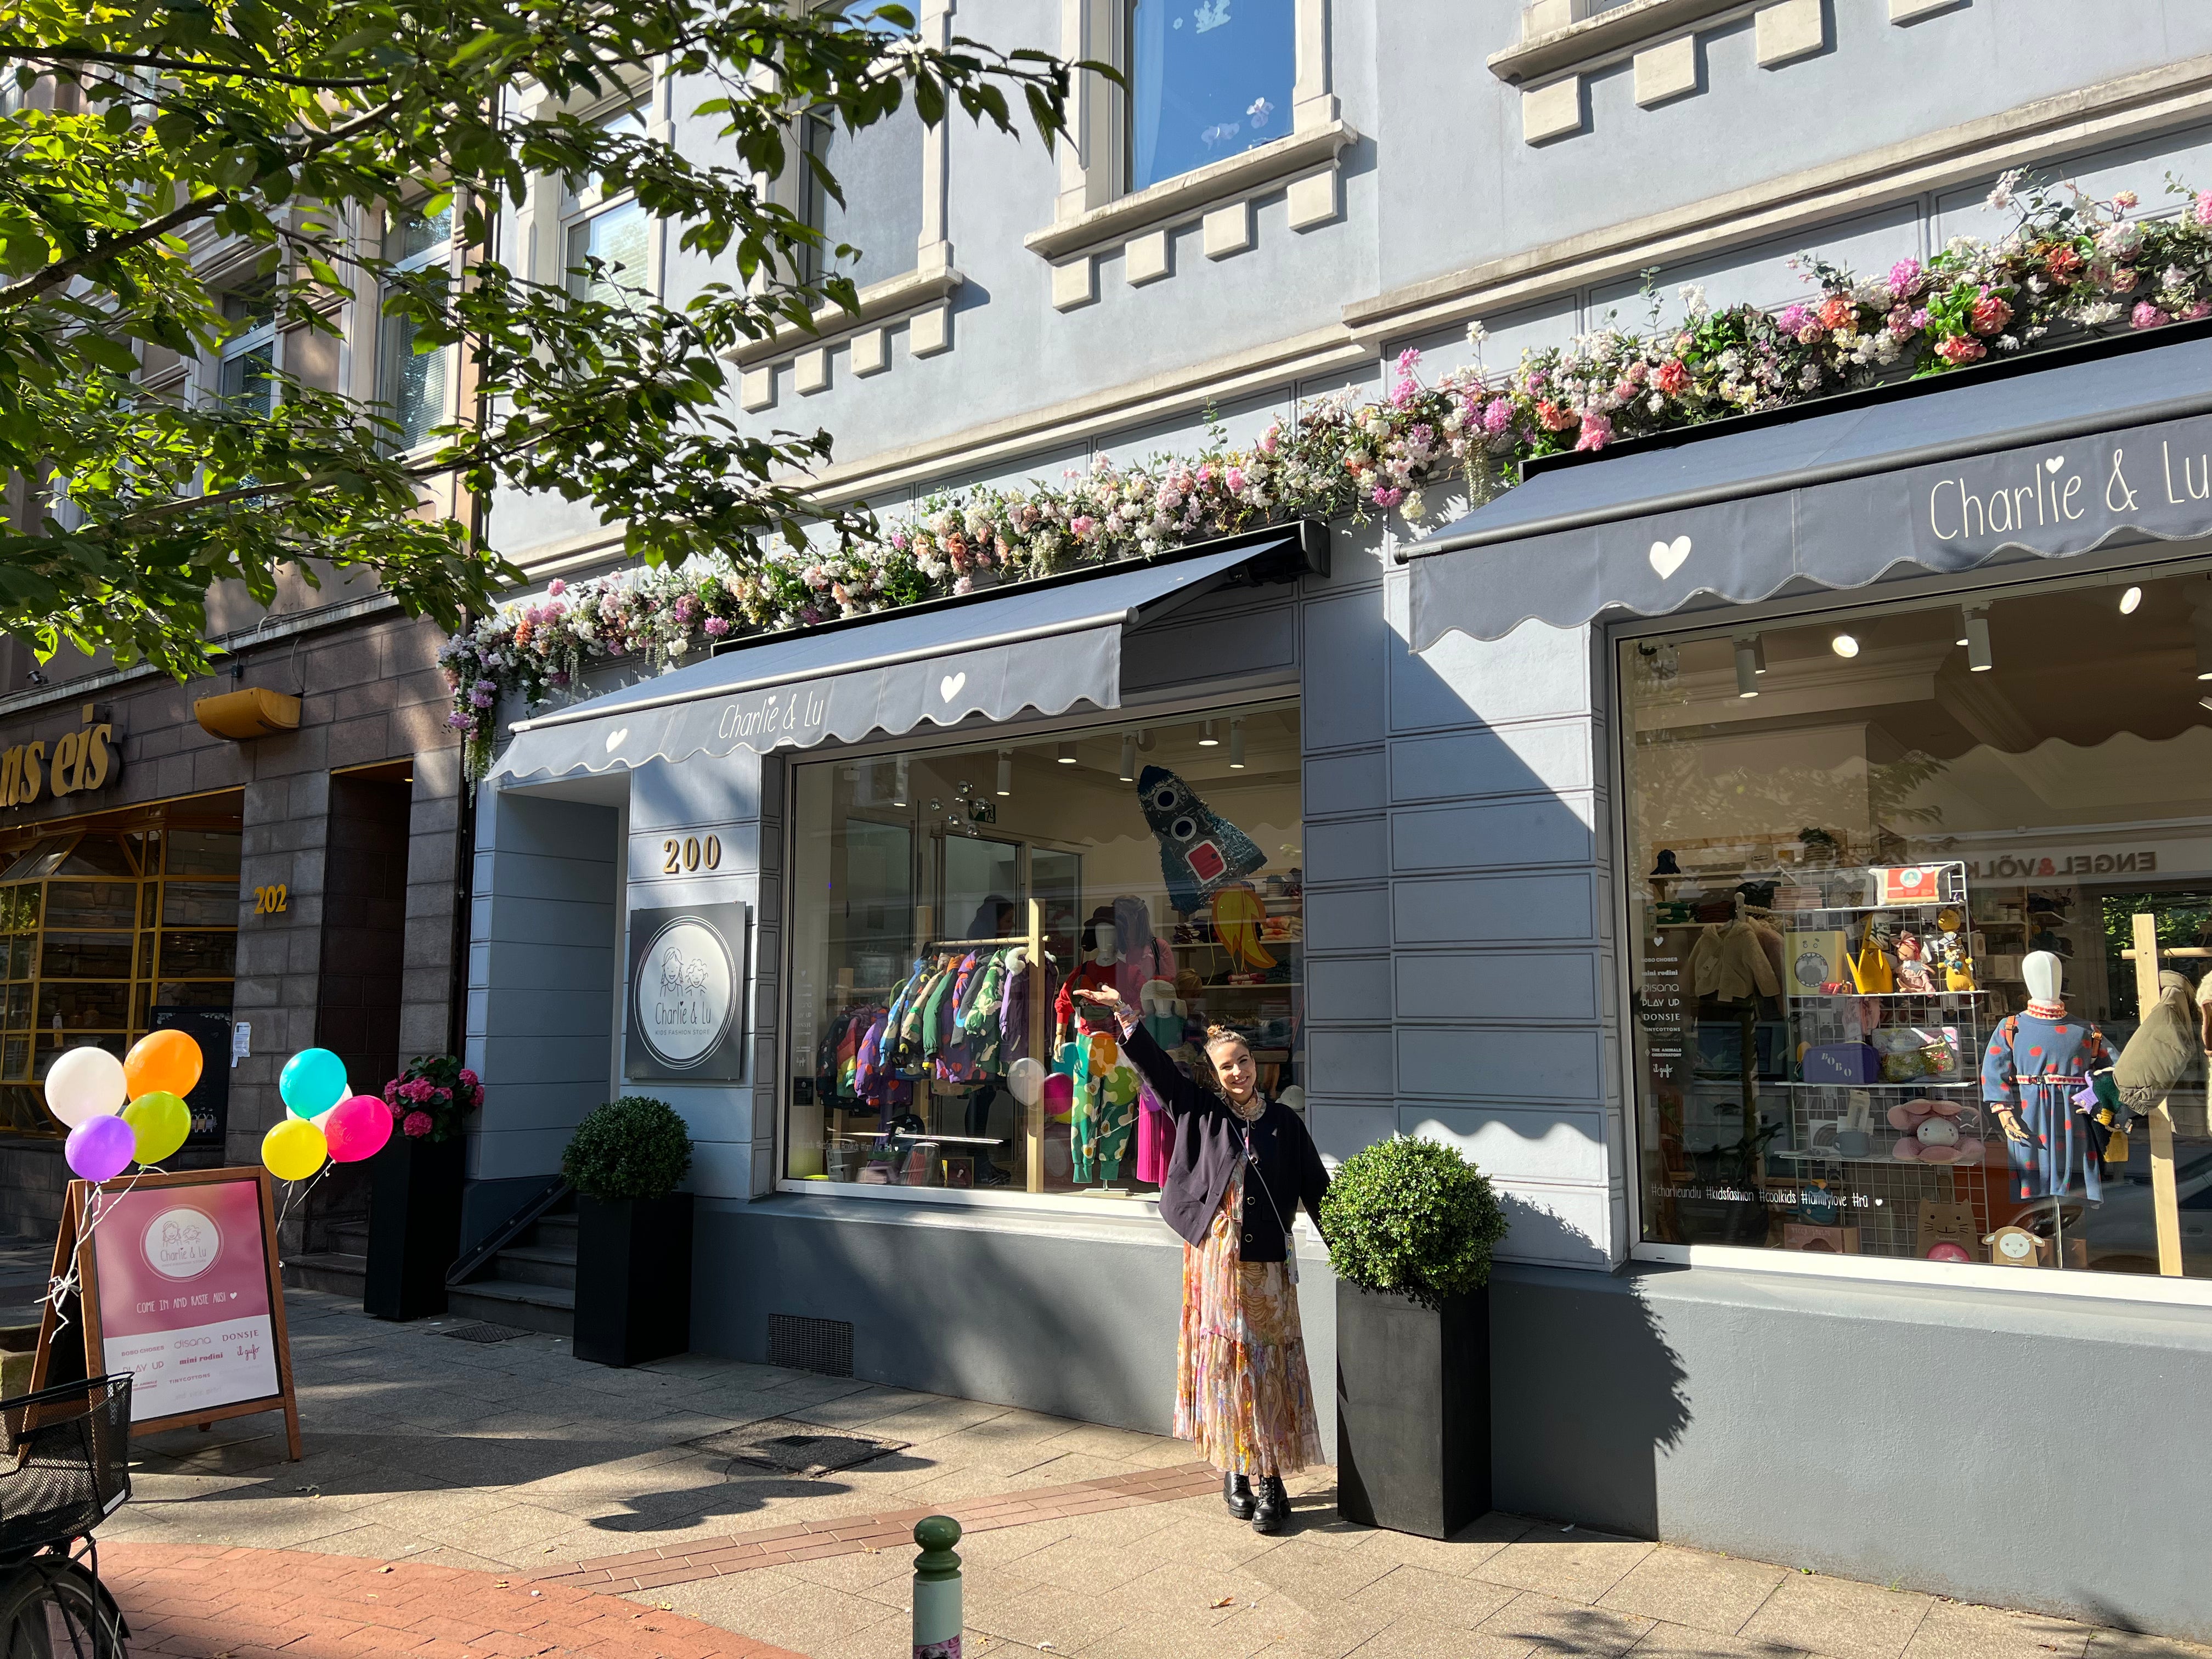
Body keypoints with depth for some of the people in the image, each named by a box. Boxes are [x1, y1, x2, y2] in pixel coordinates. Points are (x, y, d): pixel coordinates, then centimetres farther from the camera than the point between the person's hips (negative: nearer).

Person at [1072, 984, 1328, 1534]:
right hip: (1215, 1258, 0)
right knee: (1224, 1363, 5)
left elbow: (1315, 1188, 6)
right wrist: (1123, 1013, -12)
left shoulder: (1283, 1121, 4)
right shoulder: (1201, 1112, 2)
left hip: (1268, 1263, 0)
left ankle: (1272, 1482, 6)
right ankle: (1234, 1472, 18)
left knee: (1269, 1367, 1)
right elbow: (1157, 1066, -3)